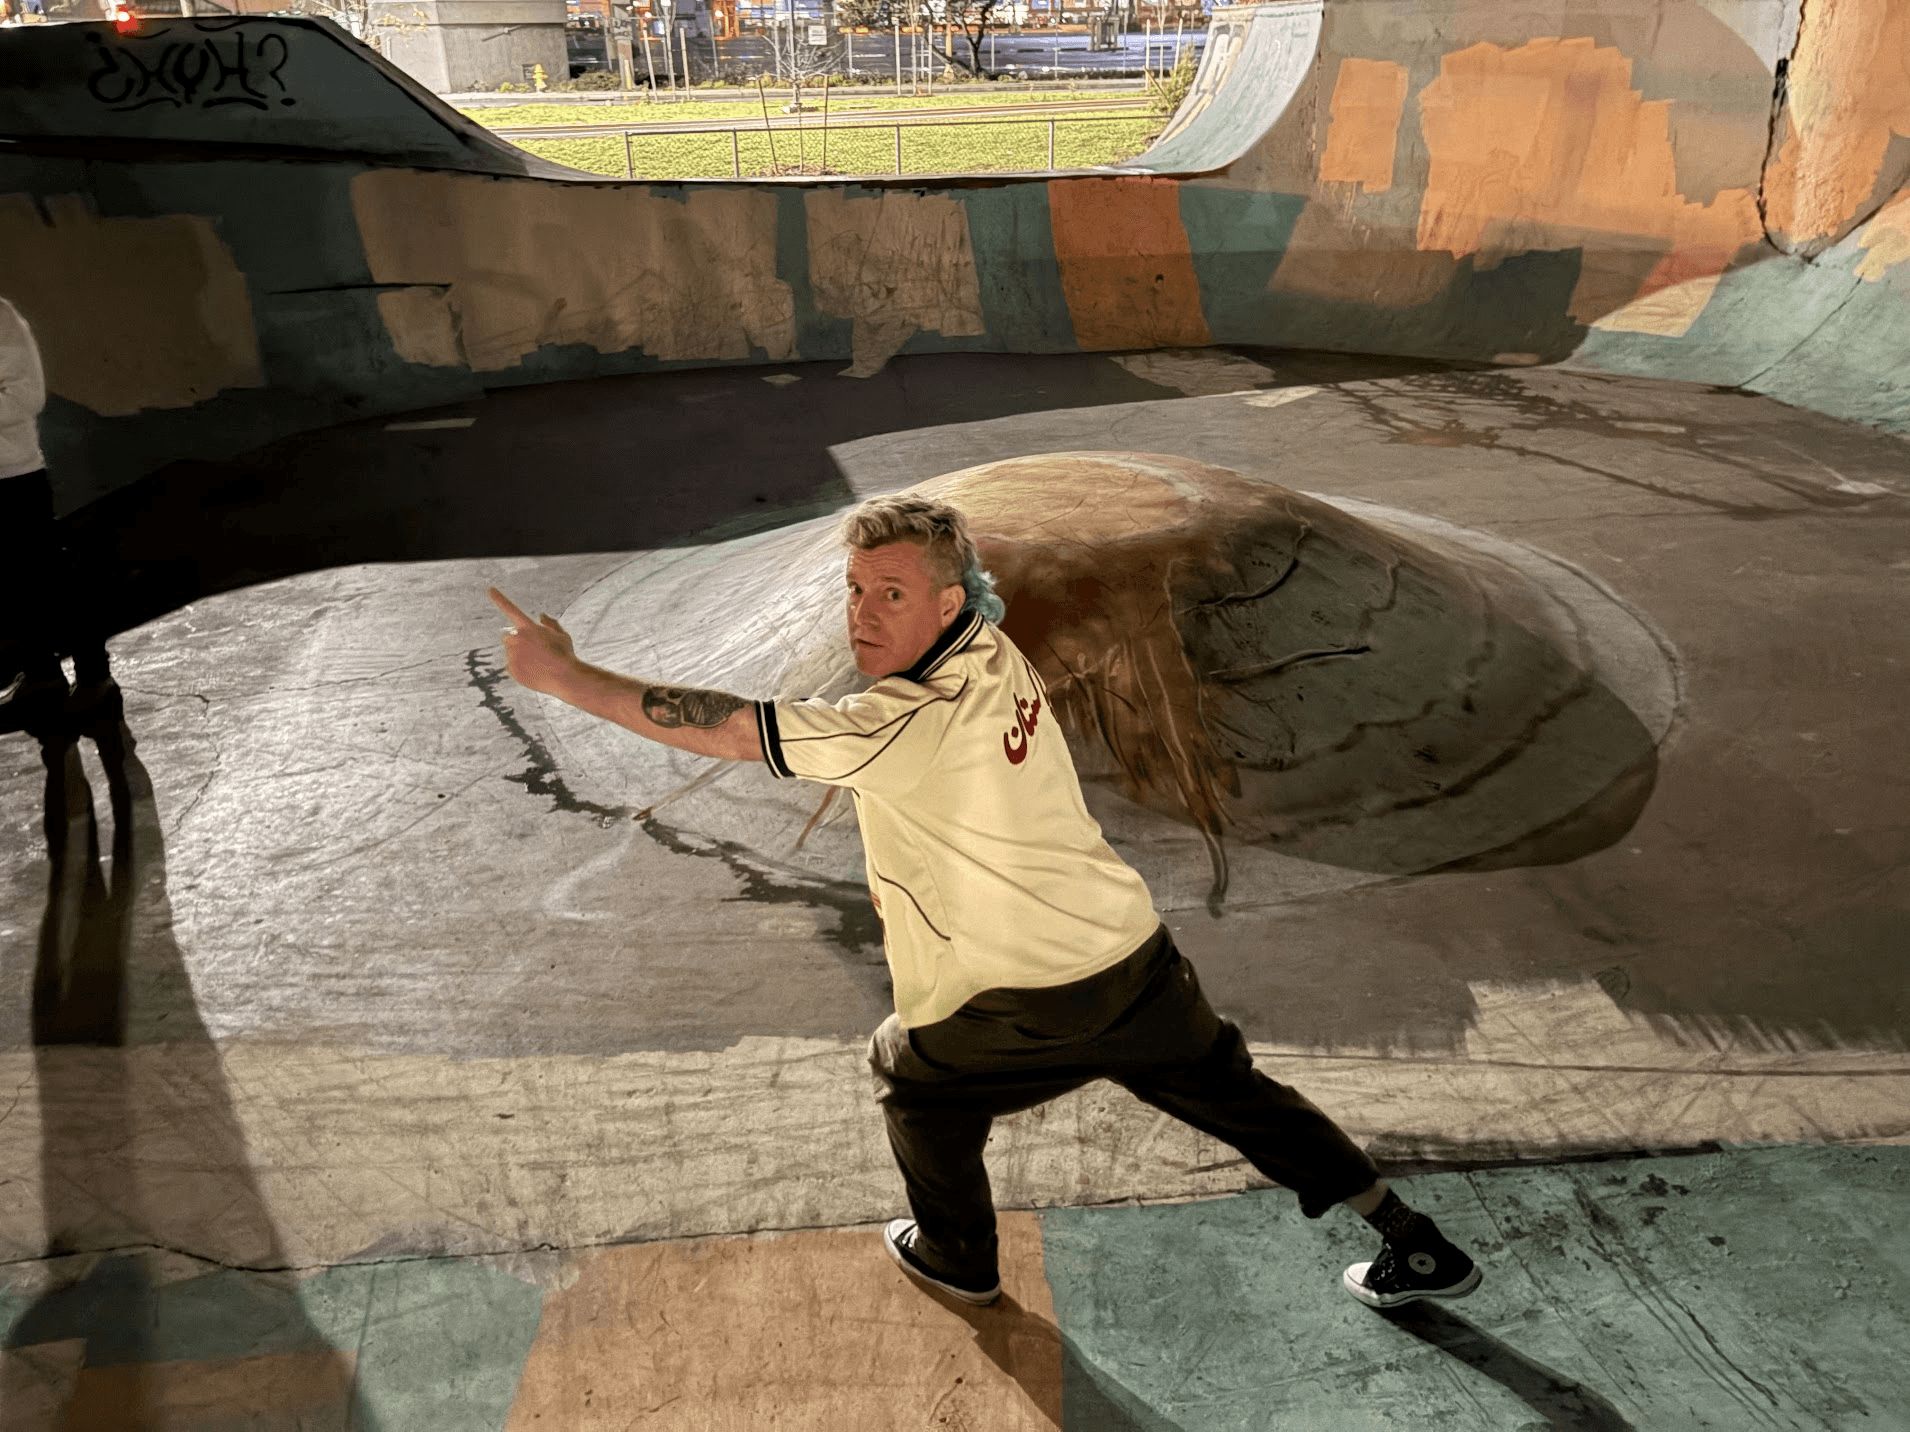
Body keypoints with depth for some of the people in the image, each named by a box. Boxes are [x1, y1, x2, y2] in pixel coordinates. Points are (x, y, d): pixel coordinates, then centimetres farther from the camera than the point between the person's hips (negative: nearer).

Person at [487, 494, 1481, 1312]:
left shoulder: (907, 725, -25)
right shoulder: (994, 652, -2)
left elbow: (725, 729, -26)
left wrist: (566, 676, -21)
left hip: (1028, 1003, -7)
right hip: (1133, 953, 7)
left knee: (913, 1074, 20)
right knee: (1227, 1087, 21)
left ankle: (959, 1259, 42)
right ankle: (1416, 1248, 32)